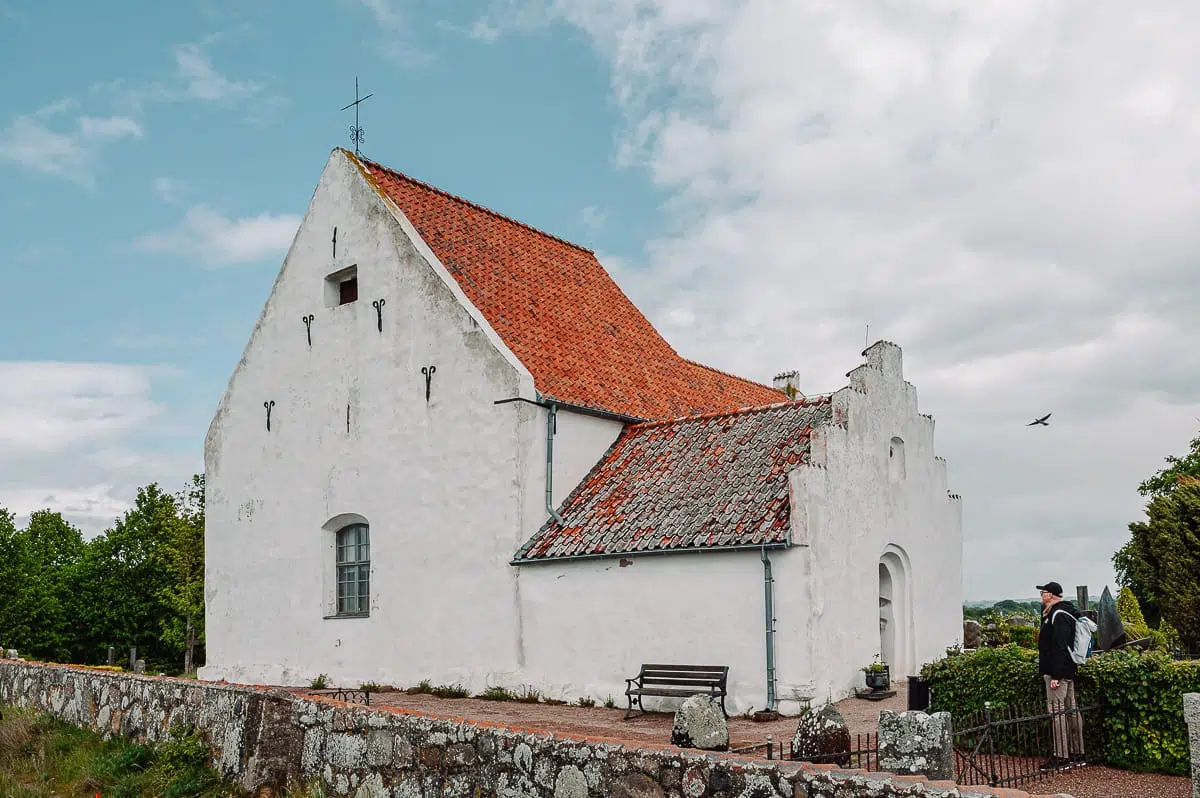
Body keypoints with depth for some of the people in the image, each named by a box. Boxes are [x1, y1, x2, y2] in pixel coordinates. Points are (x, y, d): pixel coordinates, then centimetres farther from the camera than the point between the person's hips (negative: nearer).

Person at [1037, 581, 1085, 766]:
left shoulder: (1059, 615, -18)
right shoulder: (1064, 612, 15)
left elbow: (1060, 647, -24)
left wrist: (1055, 675, -24)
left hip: (1058, 671, -11)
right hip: (1068, 670, 11)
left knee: (1056, 711, -8)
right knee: (1070, 709, 13)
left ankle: (1061, 755, -6)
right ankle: (1076, 751, 20)